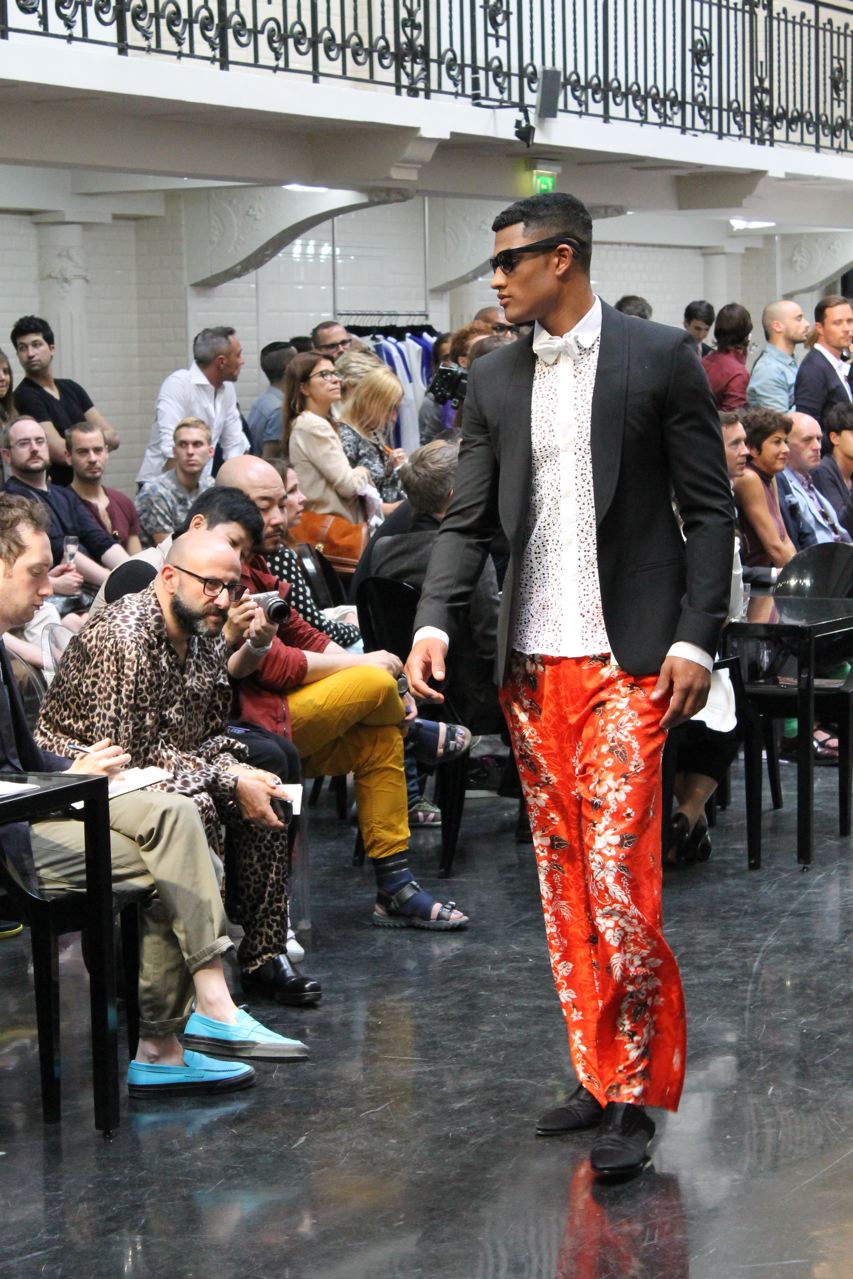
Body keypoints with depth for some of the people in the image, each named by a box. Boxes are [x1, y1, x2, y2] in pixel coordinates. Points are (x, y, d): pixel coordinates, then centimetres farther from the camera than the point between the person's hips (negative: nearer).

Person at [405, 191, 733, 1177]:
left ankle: (637, 1093, 1)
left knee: (615, 874, -10)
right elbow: (469, 518, 9)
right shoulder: (494, 380, 11)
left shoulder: (660, 359, -2)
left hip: (626, 656, -5)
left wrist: (695, 637, -10)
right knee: (562, 882, 8)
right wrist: (434, 621, -7)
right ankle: (598, 1074, 19)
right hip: (531, 663, 5)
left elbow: (708, 509, -2)